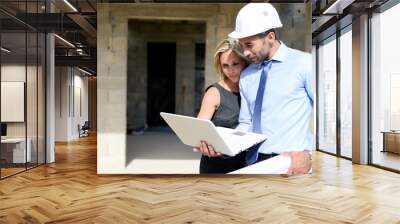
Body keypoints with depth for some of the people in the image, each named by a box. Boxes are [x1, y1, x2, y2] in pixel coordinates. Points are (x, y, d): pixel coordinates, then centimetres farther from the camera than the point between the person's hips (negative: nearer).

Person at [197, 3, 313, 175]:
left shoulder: (303, 63, -3)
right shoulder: (246, 76, 10)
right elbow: (246, 124, 12)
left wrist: (308, 154, -13)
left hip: (292, 164, -3)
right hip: (255, 162, 4)